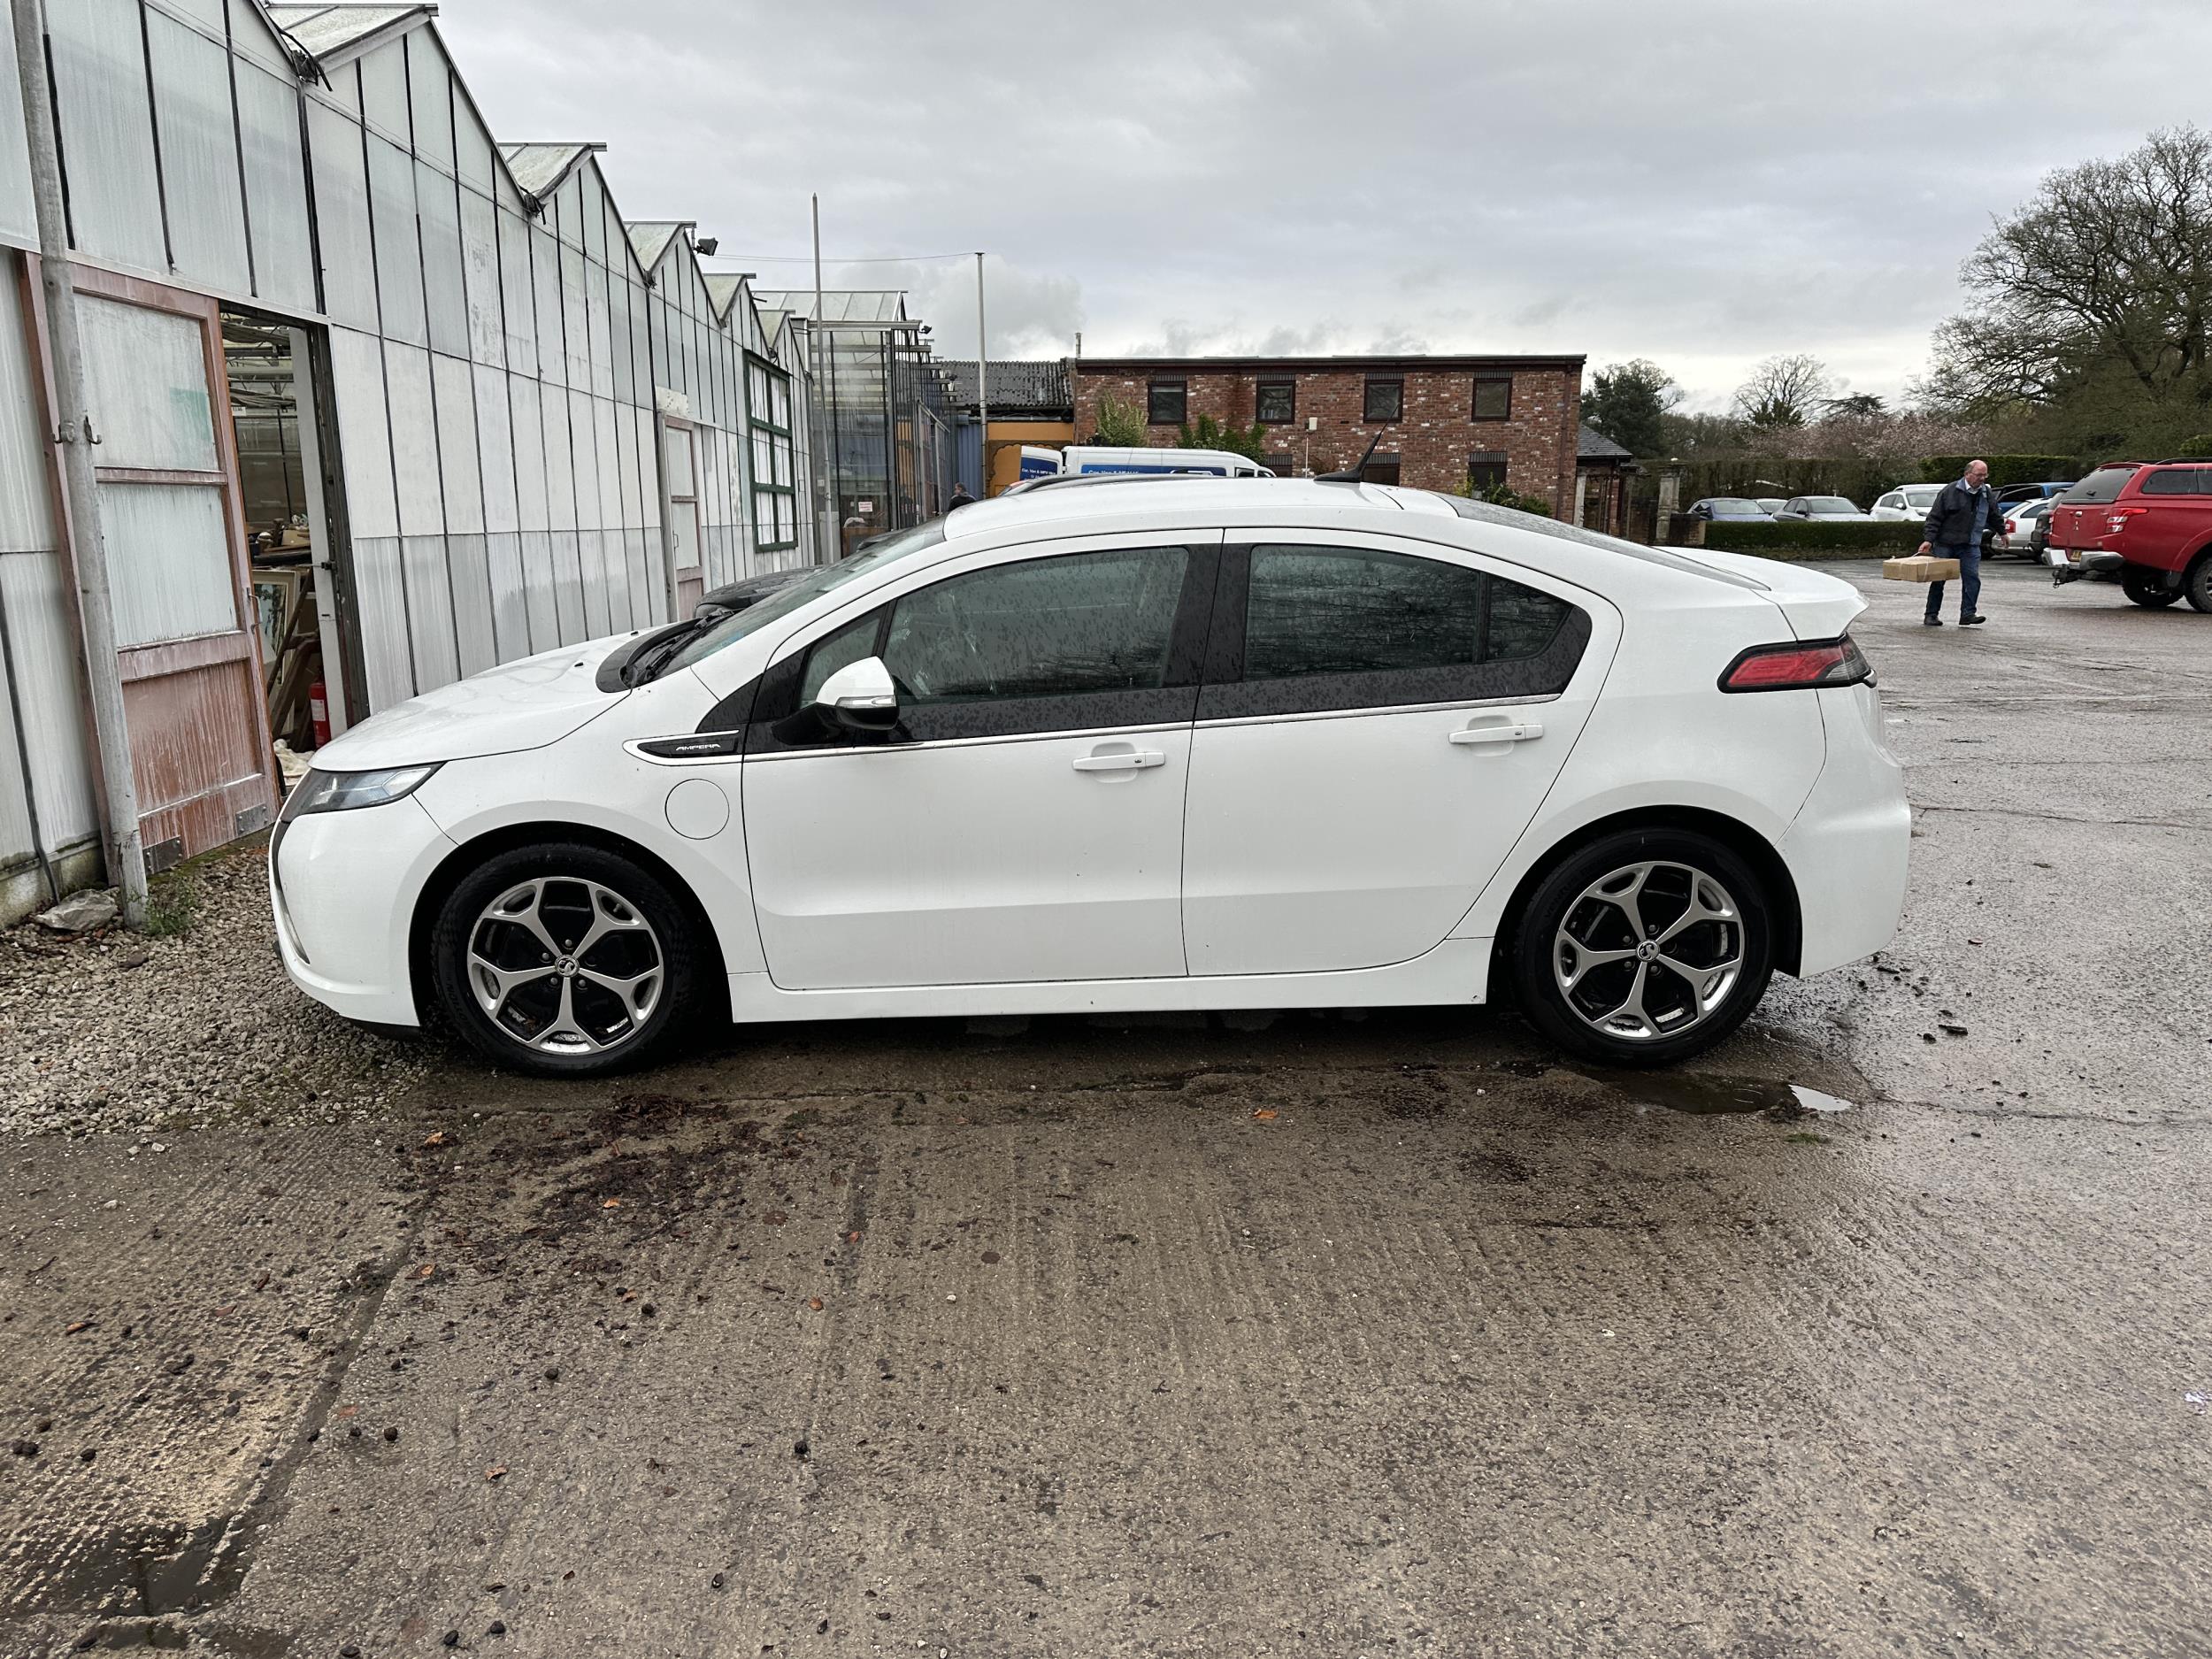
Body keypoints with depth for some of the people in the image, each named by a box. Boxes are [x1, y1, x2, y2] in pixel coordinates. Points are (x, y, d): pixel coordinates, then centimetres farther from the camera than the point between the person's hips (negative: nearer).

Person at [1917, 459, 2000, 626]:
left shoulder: (1988, 494, 7)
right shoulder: (1950, 492, -9)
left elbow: (1995, 517, 24)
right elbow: (1935, 517, -9)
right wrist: (1929, 540, -16)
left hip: (1970, 546, 3)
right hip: (1945, 544, -3)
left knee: (1972, 578, -9)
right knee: (1938, 580, 3)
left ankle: (1968, 614, -8)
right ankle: (1931, 615, 10)